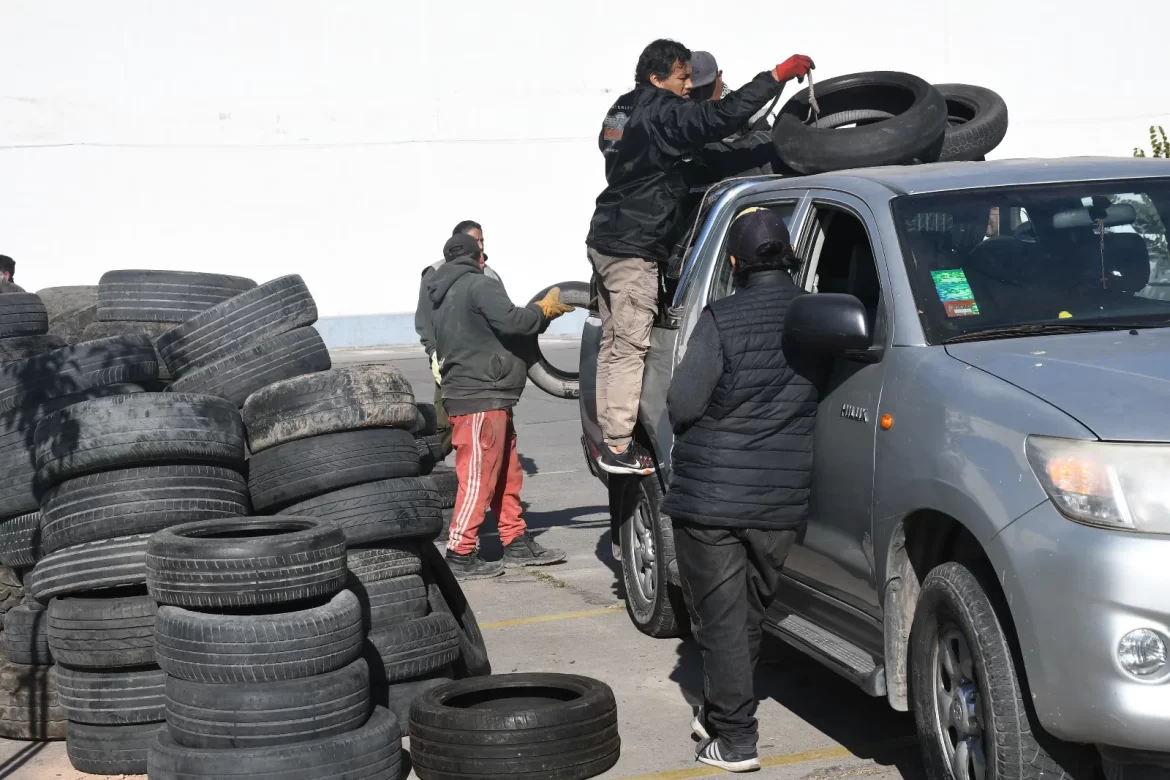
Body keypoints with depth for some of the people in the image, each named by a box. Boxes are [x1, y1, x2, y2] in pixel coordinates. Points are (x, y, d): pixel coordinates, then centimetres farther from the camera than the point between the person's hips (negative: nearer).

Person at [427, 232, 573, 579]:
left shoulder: (442, 296, 20)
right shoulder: (479, 284, -9)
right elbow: (510, 321, -22)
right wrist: (544, 310, -7)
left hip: (463, 391, 10)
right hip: (481, 397, -10)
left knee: (507, 473, 15)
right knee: (478, 478, -8)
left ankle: (517, 543, 20)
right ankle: (460, 554, -6)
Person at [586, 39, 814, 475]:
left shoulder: (624, 112, 16)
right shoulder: (661, 112, -15)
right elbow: (722, 117, -25)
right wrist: (778, 75, -22)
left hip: (608, 242, 10)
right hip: (634, 249, -10)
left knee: (614, 346, 12)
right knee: (631, 347, -8)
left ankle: (610, 436, 17)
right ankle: (619, 447, -8)